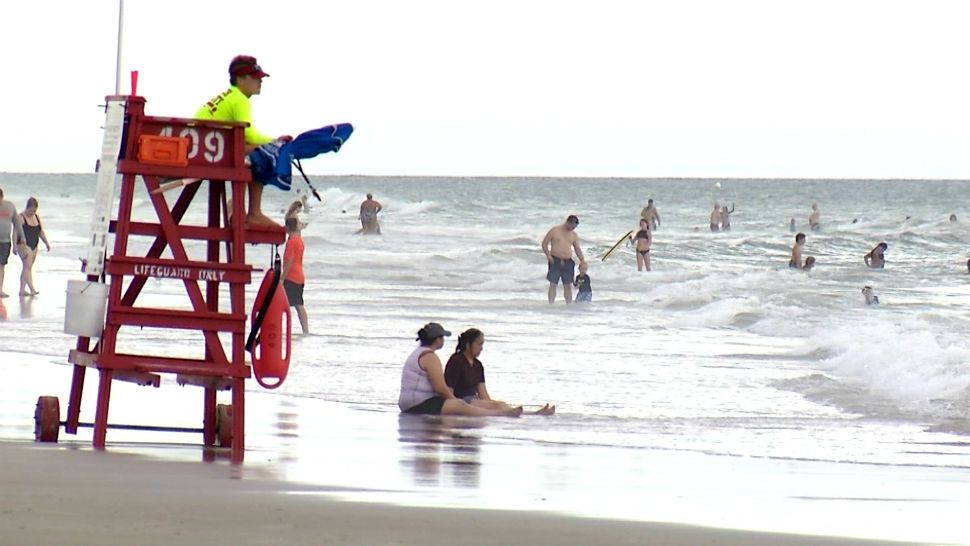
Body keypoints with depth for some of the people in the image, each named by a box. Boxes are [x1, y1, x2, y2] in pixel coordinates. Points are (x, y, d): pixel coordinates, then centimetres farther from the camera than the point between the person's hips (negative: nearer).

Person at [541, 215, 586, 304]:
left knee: (568, 286, 3)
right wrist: (548, 255, -13)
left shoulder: (574, 235, 12)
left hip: (567, 262, 4)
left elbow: (577, 248, 16)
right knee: (553, 285, -6)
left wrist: (582, 260, 0)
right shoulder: (554, 231, -1)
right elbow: (544, 243, 2)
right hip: (555, 261, -4)